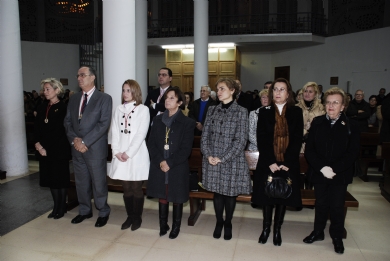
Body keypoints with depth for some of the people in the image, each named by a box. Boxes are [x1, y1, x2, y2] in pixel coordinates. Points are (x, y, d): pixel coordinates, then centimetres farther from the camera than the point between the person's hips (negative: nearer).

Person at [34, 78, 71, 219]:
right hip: (44, 149, 6)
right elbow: (36, 127, 6)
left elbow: (59, 131, -13)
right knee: (50, 177, 10)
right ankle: (56, 206, 23)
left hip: (59, 149, -6)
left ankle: (62, 207, 18)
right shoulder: (42, 107, 11)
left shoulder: (62, 108, -8)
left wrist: (47, 148, -14)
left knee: (60, 178, 5)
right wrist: (38, 143, -9)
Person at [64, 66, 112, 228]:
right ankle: (85, 211, 33)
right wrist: (74, 139, -8)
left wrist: (85, 142, -17)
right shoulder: (73, 99, 12)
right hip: (76, 148, 5)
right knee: (81, 182, 15)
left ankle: (103, 213, 23)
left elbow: (104, 124, -15)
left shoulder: (104, 98, -6)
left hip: (95, 148, -5)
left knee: (98, 182, 5)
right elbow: (67, 121, 11)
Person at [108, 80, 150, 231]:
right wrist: (116, 152, -5)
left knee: (136, 188, 3)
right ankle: (130, 216, 23)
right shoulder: (119, 109, 11)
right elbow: (115, 132, 7)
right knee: (126, 188, 9)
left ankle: (137, 218, 18)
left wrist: (128, 153, -13)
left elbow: (141, 134, -9)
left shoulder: (143, 109, -3)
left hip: (136, 154, -4)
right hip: (120, 155, 4)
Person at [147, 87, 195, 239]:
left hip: (178, 168, -3)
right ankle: (163, 225, 30)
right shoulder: (158, 120, 7)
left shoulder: (187, 123, -6)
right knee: (162, 197, 13)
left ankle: (176, 227, 27)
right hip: (159, 167, 3)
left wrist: (169, 163, -16)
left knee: (177, 198, 10)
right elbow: (151, 143, 2)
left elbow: (186, 149, -10)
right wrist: (160, 161, -12)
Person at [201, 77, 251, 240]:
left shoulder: (241, 112, -6)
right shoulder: (212, 110, 7)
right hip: (212, 161, 3)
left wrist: (223, 158, -15)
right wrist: (208, 155, -10)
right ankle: (219, 222, 32)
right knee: (217, 193, 12)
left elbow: (241, 140, -11)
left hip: (232, 161, -3)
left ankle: (228, 224, 31)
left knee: (230, 193, 10)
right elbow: (205, 135, 5)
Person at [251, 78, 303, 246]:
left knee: (283, 197, 10)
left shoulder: (296, 112, 2)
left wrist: (287, 163, -13)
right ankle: (266, 228, 26)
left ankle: (277, 230, 27)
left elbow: (297, 140, -4)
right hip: (267, 164, 0)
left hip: (288, 165, 0)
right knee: (267, 196, 7)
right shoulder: (264, 112, 2)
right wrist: (270, 162, -14)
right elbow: (261, 140, -4)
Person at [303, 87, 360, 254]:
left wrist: (334, 169, -18)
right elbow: (309, 149, -3)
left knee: (337, 207, 7)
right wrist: (322, 168, -16)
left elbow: (352, 153, -9)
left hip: (340, 176, -1)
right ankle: (318, 232, 32)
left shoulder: (351, 126, -5)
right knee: (321, 204, 14)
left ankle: (337, 236, 27)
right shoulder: (317, 123, 0)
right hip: (319, 173, 2)